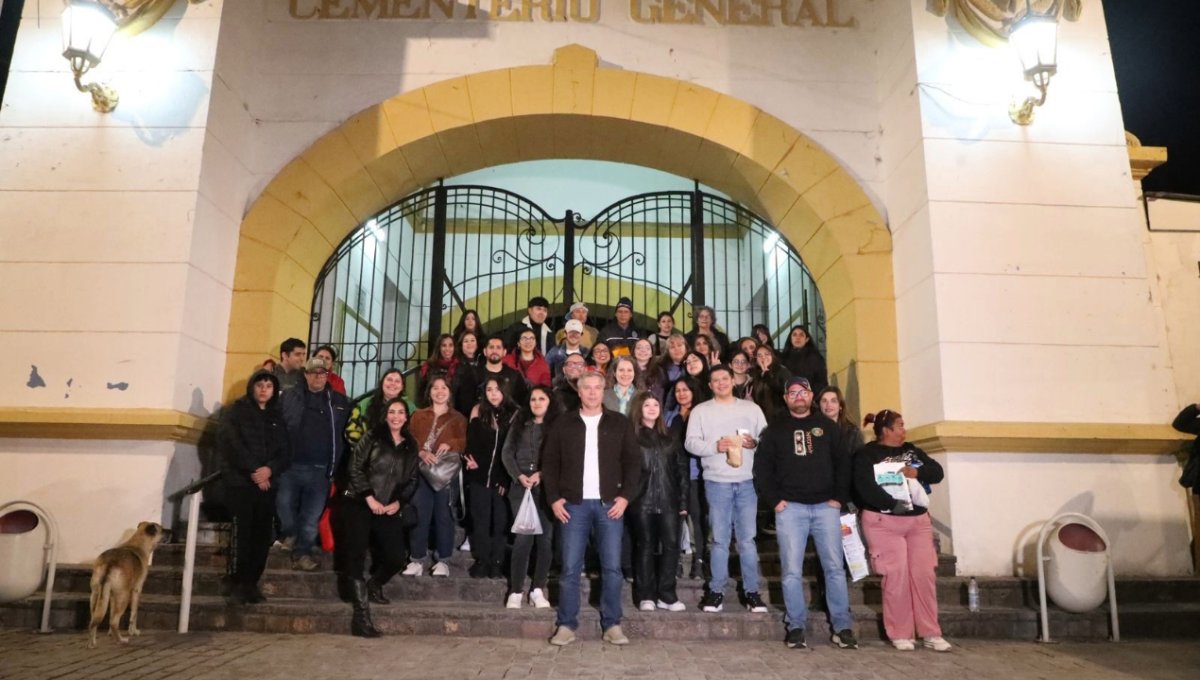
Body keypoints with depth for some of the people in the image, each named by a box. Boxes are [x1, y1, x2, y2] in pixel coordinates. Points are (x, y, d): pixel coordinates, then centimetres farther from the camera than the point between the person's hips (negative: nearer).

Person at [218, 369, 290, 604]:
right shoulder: (235, 411, 3)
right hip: (240, 482, -4)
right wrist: (253, 470, -16)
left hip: (268, 485, 4)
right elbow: (230, 443, -11)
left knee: (263, 536, 2)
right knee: (242, 534, -8)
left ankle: (252, 583, 13)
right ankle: (237, 583, 4)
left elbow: (285, 452, 8)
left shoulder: (277, 416, 15)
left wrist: (270, 469, -12)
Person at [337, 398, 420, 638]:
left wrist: (399, 502, -4)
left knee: (396, 557, -4)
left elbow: (412, 480, 12)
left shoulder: (410, 447, 11)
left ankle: (373, 586, 28)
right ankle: (361, 613, -7)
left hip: (389, 509, 4)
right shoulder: (372, 438, 0)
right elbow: (354, 467, -6)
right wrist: (369, 497, -12)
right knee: (357, 555, -12)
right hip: (358, 503, -4)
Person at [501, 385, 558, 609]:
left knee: (545, 538, 0)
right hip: (521, 487, 1)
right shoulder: (519, 425, 14)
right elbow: (507, 453, 8)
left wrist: (541, 474, -15)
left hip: (547, 488, -1)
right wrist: (519, 476, -6)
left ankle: (538, 589, 9)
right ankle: (516, 591, 1)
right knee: (523, 537, -3)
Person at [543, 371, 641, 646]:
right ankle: (566, 625, 12)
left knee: (612, 567, 2)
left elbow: (633, 461, 4)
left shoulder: (620, 423, 5)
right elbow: (550, 462, 6)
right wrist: (554, 498, -2)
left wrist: (625, 496, -5)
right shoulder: (563, 423, 5)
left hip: (610, 503, 0)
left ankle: (612, 625, 13)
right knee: (570, 567, 2)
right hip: (574, 504, 0)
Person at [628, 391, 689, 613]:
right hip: (642, 500, -3)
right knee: (645, 546, 3)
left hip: (668, 500, 3)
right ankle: (646, 595, 12)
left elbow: (681, 468, 11)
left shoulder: (670, 436, 14)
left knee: (671, 545, 0)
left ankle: (666, 594, 10)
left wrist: (683, 500, 4)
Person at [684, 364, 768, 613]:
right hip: (717, 482, -1)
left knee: (748, 538, 3)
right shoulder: (701, 410, 8)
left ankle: (752, 591, 12)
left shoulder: (752, 408, 13)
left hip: (747, 481, 1)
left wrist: (755, 443, -11)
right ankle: (716, 591, 13)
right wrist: (715, 446, -14)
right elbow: (690, 442, 0)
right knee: (720, 539, 4)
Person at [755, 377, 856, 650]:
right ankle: (796, 627, 7)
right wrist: (775, 500, -4)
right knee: (792, 571, -2)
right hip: (790, 507, -1)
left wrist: (839, 498, -1)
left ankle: (842, 627, 9)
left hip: (826, 506, 1)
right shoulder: (775, 430, 9)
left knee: (835, 567, 0)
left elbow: (843, 463, 8)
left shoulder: (828, 426, 12)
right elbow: (762, 467, 5)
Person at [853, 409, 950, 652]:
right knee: (897, 575, -6)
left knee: (925, 574, 2)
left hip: (918, 520, 6)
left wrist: (917, 472, -13)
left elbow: (937, 471, 6)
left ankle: (930, 633, 11)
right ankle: (900, 634, 6)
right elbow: (866, 488, -18)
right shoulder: (866, 455, -5)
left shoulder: (911, 450, 15)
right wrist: (893, 504, -26)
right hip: (884, 522, -5)